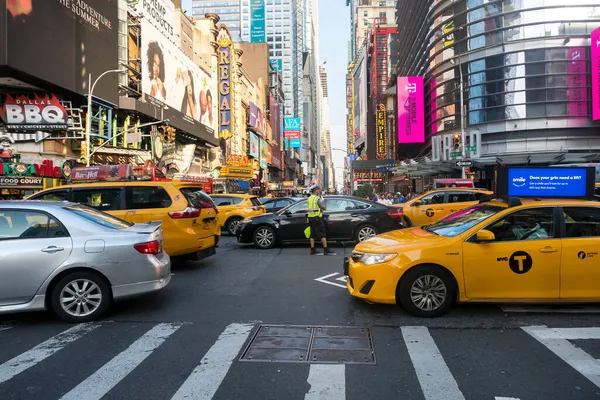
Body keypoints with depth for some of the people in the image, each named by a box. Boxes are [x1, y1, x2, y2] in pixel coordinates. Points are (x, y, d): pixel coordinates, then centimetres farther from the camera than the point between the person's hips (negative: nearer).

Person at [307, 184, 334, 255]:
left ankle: (312, 249, 11)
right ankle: (326, 249, -4)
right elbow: (324, 208, -11)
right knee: (322, 234, -3)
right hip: (317, 218, -8)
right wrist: (323, 202, 5)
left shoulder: (309, 198, 11)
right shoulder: (317, 198, -13)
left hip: (310, 218, 8)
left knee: (312, 234, 11)